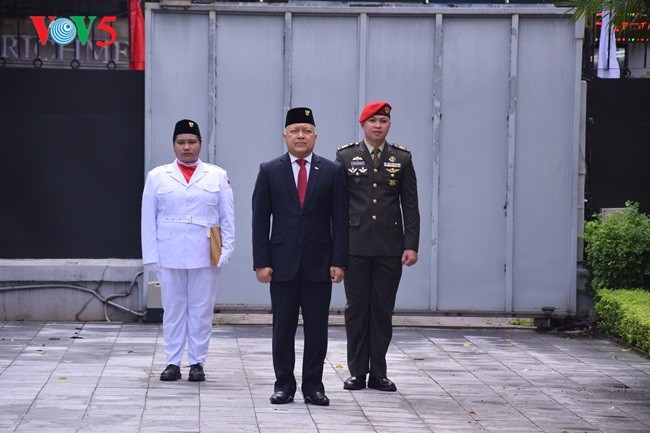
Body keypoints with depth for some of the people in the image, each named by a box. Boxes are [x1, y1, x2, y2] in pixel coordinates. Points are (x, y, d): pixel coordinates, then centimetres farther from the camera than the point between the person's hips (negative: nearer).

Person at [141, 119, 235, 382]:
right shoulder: (157, 177, 8)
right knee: (173, 310, 2)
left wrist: (226, 250, -2)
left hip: (205, 255, 0)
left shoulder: (217, 176, 8)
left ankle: (197, 363, 8)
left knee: (201, 310, 2)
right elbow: (148, 219, 6)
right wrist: (151, 256, -1)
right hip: (169, 256, 0)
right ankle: (172, 363, 7)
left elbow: (228, 218, 7)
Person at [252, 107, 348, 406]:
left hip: (319, 264, 0)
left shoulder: (332, 172, 5)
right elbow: (260, 220, 3)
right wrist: (261, 262, -5)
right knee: (283, 327, 3)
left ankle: (313, 386, 11)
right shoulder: (269, 171, 5)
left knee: (317, 328, 3)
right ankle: (284, 385, 12)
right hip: (283, 263, 0)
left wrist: (339, 261, -5)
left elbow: (340, 220, 3)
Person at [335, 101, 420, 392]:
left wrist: (411, 245, -2)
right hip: (355, 246, -1)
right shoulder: (345, 157, 5)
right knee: (356, 308, 2)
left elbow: (410, 205, 6)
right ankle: (357, 372, 9)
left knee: (383, 310, 4)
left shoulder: (402, 159, 7)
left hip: (390, 248, 1)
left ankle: (378, 373, 10)